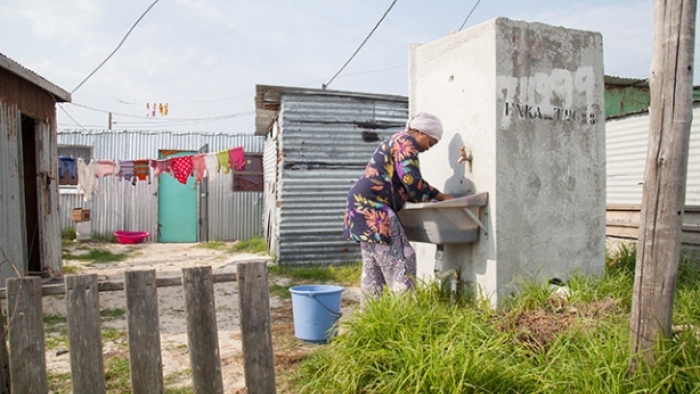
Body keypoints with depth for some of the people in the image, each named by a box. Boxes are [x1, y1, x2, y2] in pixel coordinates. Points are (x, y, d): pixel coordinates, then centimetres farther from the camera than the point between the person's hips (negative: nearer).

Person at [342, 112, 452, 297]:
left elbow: (402, 187, 21)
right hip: (373, 207, -11)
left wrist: (432, 196, 13)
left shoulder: (395, 142, 23)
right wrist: (440, 196, -6)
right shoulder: (406, 143, -7)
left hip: (363, 204, 11)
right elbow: (412, 182, -17)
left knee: (372, 264, 11)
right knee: (400, 260, -10)